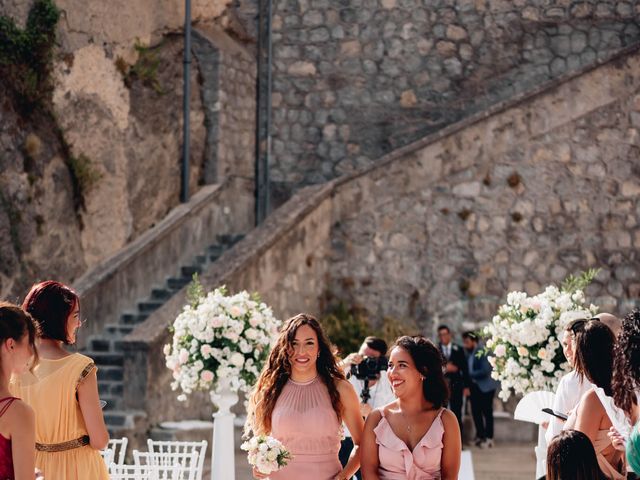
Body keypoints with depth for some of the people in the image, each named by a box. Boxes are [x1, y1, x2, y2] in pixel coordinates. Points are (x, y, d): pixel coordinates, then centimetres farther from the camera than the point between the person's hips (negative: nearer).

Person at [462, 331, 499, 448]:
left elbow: (485, 370, -22)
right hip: (474, 386, 7)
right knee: (476, 411, 7)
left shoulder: (483, 351, -16)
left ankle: (489, 438, 9)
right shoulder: (469, 352, 6)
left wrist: (470, 375, -17)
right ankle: (480, 436, 18)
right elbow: (469, 368, 10)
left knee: (487, 411, 1)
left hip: (485, 385, -7)